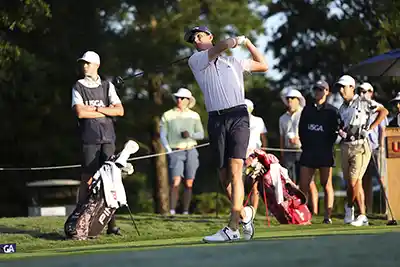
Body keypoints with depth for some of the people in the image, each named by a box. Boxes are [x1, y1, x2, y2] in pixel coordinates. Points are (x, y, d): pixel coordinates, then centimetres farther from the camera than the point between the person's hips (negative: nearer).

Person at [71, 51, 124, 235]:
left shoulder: (107, 86, 14)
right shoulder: (78, 87, 8)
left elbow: (120, 110, 3)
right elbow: (80, 112, -7)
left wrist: (95, 109, -4)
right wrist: (105, 111, -1)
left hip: (108, 138, 3)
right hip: (89, 139, -2)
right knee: (87, 178, -8)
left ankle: (111, 223, 1)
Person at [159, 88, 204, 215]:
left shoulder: (194, 116, 11)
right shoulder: (167, 115, 6)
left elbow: (201, 134, 9)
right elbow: (162, 135, 6)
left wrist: (190, 135, -11)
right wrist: (169, 150, -8)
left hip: (191, 152, 3)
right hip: (175, 152, -3)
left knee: (189, 183, 2)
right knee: (176, 181, -18)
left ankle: (186, 211, 8)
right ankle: (171, 211, -22)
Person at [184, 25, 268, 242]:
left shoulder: (234, 61, 22)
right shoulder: (195, 60, 13)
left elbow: (263, 66, 34)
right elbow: (220, 47, -2)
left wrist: (247, 42, 30)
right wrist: (236, 41, 13)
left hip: (238, 116, -1)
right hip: (216, 120, 1)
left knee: (235, 170, -15)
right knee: (224, 175, 1)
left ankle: (232, 228, -22)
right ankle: (244, 213, 25)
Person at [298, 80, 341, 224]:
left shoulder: (332, 111, 3)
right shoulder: (307, 109, 15)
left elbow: (336, 131, -1)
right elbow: (301, 129, 15)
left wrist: (327, 146, -8)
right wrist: (305, 144, 5)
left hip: (325, 152, -3)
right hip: (308, 151, 4)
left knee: (326, 184, -1)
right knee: (303, 185, -2)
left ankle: (327, 216, 1)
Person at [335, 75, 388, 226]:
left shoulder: (363, 102, -4)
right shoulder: (342, 108, 16)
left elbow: (384, 111, -3)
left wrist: (370, 128, -6)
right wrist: (340, 131, 4)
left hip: (360, 147, -6)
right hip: (345, 147, 6)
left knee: (353, 182, -12)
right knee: (354, 182, 7)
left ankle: (349, 206, 8)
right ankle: (362, 216, 18)